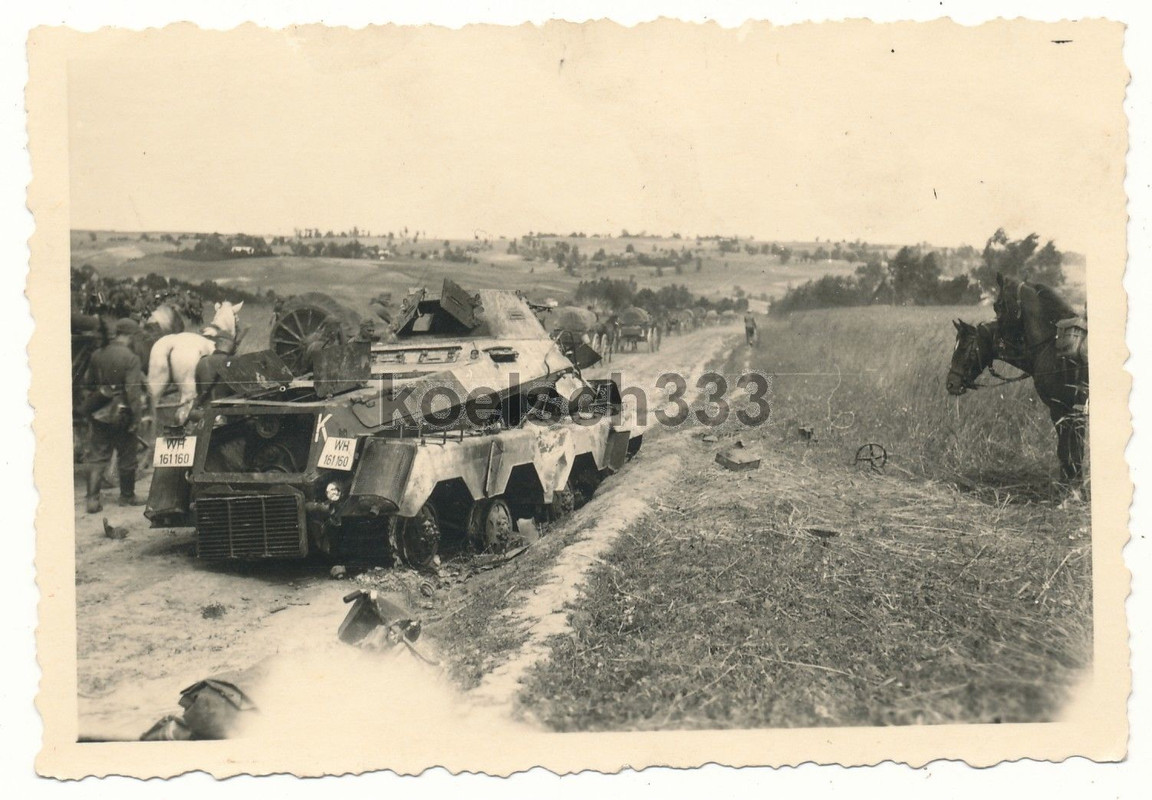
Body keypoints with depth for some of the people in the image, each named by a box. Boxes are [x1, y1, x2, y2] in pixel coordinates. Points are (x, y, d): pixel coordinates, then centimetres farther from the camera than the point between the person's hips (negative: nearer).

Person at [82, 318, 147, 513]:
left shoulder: (97, 355, 3)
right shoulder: (130, 358, -14)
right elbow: (133, 390, -18)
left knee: (97, 456, 7)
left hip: (98, 414, 4)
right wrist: (137, 415, -13)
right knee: (126, 457, 11)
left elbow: (88, 381, 13)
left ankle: (92, 499, -1)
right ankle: (127, 496, 22)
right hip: (121, 414, -4)